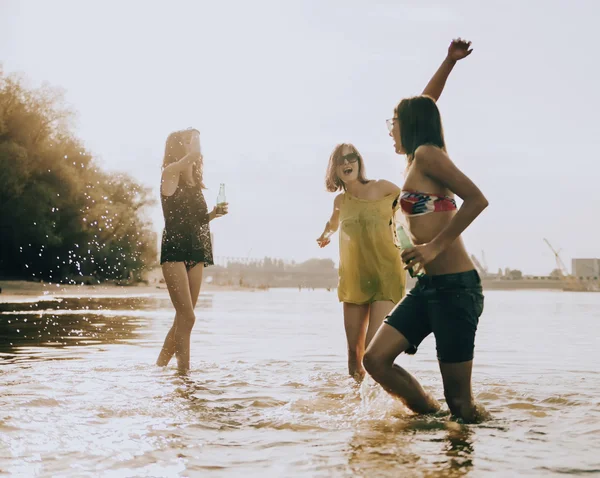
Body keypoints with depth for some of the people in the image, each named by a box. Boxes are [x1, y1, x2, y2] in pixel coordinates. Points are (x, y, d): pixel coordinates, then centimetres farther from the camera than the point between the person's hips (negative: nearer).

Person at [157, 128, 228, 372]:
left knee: (183, 317, 7)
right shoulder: (170, 173, -3)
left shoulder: (195, 184, 18)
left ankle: (160, 366, 16)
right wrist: (192, 137, -4)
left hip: (196, 252, 7)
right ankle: (184, 369, -8)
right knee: (187, 317, -13)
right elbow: (192, 155, -23)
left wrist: (213, 214, 5)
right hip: (174, 251, -7)